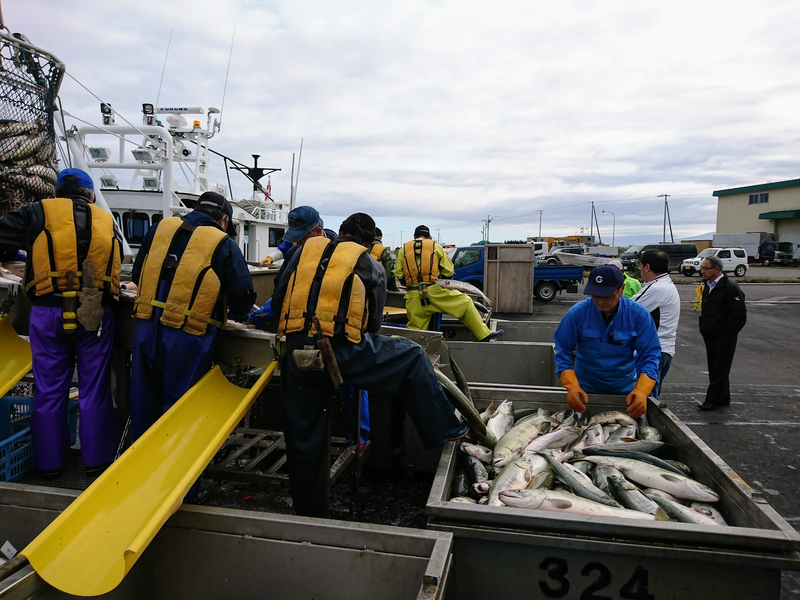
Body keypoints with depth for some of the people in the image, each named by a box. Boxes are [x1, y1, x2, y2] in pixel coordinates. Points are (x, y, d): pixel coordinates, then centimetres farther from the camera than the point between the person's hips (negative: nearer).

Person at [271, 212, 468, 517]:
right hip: (342, 351, -3)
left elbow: (278, 299, 17)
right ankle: (443, 430, 18)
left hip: (296, 353, 4)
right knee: (412, 357, 17)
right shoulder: (371, 266, 12)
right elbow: (372, 321, 15)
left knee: (304, 439, 15)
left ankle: (308, 514, 30)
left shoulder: (307, 249, 17)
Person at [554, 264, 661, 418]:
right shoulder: (577, 313, -18)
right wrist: (572, 386, -27)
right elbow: (563, 352, -12)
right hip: (585, 390, -1)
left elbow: (649, 355, -14)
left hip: (625, 391, 1)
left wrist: (642, 390, -31)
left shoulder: (639, 314, -16)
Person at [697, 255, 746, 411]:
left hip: (724, 338, -9)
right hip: (710, 337, 9)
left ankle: (712, 400, 3)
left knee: (720, 370, -2)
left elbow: (739, 316, -17)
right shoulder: (708, 286, 12)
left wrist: (725, 333, -16)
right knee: (714, 369, 13)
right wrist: (704, 329, 13)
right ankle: (723, 399, 24)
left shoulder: (731, 287, -15)